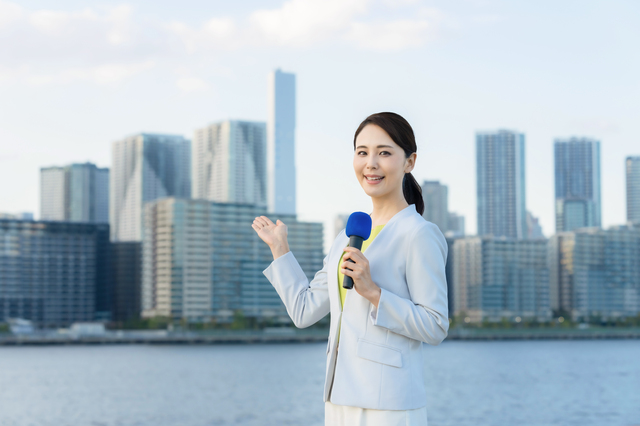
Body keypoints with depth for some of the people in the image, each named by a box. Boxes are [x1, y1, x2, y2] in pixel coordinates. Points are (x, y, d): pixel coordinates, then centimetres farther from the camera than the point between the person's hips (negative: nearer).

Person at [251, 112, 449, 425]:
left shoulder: (419, 235, -8)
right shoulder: (348, 236, 15)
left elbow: (435, 328, -11)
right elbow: (304, 310, 17)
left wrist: (372, 291, -20)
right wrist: (279, 247, 23)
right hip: (340, 400, 7)